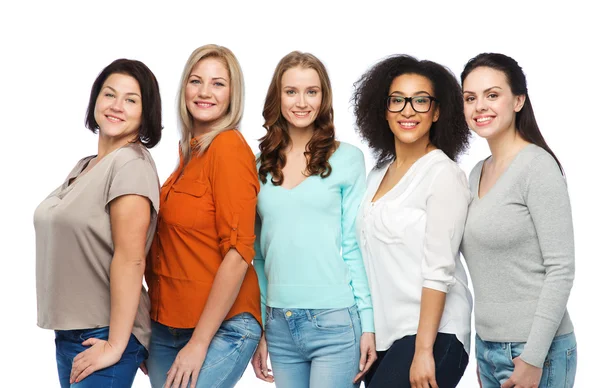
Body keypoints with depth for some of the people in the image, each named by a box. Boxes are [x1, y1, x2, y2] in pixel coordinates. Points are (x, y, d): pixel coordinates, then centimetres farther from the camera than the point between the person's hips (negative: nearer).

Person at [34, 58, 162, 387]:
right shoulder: (84, 166, 13)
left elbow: (130, 259, -20)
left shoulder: (131, 164, -15)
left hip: (103, 336, -8)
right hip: (69, 334, 8)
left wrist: (115, 346, -22)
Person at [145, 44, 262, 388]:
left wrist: (199, 343, -15)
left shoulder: (230, 148, -12)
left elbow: (238, 254, -16)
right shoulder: (189, 150, 10)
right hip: (166, 327, 7)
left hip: (221, 329, -7)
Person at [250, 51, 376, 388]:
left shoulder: (347, 158, -1)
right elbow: (259, 252, 11)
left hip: (335, 321, -3)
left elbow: (355, 245, -1)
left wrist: (368, 323, -6)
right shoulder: (263, 165, 8)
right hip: (279, 323, 4)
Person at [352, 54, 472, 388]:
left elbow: (439, 270, -14)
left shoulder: (444, 174, -8)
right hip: (383, 334, 6)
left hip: (431, 335, -6)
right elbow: (376, 263, 13)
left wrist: (423, 352, -18)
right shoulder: (379, 174, 12)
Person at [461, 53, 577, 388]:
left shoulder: (538, 166, -11)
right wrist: (483, 357, 13)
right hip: (488, 346, 7)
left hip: (535, 349, -7)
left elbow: (561, 269, -15)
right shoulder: (478, 173, 10)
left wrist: (533, 358, -18)